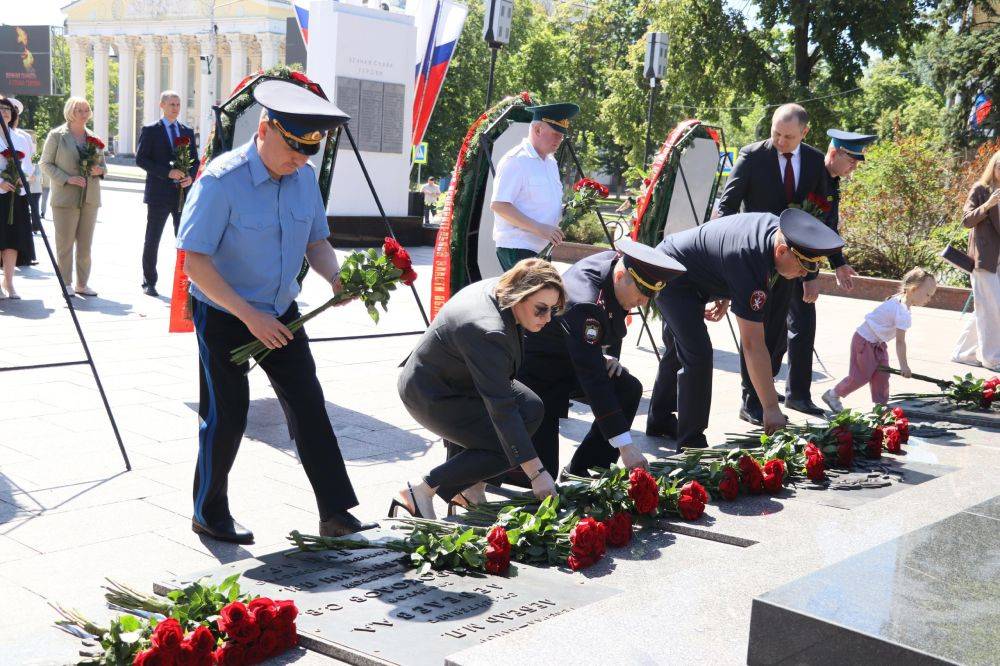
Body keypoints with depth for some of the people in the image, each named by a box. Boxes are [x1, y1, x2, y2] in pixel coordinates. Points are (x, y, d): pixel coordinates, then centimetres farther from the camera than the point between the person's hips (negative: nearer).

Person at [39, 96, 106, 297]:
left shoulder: (94, 137, 13)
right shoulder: (56, 135, 0)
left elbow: (102, 164, 22)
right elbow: (45, 164, -1)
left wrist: (99, 170, -2)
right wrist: (67, 179, -14)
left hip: (90, 198, 4)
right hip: (65, 197, -4)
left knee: (85, 244, 7)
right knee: (65, 243, -2)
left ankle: (82, 283, 15)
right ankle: (66, 284, 5)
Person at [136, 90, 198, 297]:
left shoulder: (188, 131, 13)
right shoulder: (150, 131, 1)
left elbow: (195, 160, 15)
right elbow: (141, 159, -7)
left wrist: (191, 177, -7)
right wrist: (168, 172, -17)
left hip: (183, 193, 3)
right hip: (159, 194, -3)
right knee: (152, 241, 4)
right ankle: (149, 282, 15)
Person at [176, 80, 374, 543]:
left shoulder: (304, 177, -2)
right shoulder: (222, 180, -21)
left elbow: (316, 242, 8)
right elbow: (194, 262, -23)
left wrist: (335, 278, -15)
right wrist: (249, 315, -27)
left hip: (280, 313, 6)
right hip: (223, 316, -5)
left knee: (309, 407, 0)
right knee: (226, 418, 2)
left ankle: (336, 513, 5)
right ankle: (209, 515, 23)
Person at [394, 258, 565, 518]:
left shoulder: (499, 288, -10)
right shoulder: (488, 333, -36)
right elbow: (501, 408, -36)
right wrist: (537, 473, -35)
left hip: (460, 379, 10)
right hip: (430, 397, -10)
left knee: (531, 409, -2)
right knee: (510, 447, -15)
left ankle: (469, 485, 6)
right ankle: (422, 491, -11)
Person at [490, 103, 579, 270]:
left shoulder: (551, 162, 18)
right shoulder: (515, 160, -11)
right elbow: (498, 205, -19)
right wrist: (539, 228, -23)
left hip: (542, 249, 9)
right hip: (516, 248, -9)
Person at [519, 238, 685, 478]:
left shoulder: (617, 261, -10)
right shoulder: (584, 302, -36)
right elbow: (592, 378, -39)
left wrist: (610, 355, -1)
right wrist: (625, 445, -40)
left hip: (571, 359, 9)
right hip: (535, 370, -9)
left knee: (629, 390, -13)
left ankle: (581, 472, -1)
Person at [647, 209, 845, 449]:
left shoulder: (778, 228, -13)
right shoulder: (749, 261, -37)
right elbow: (753, 344, -37)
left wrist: (725, 298, 6)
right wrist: (771, 408, -36)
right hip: (670, 275, -10)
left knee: (680, 350, 21)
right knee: (697, 355, -19)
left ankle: (660, 420, 38)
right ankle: (690, 443, -9)